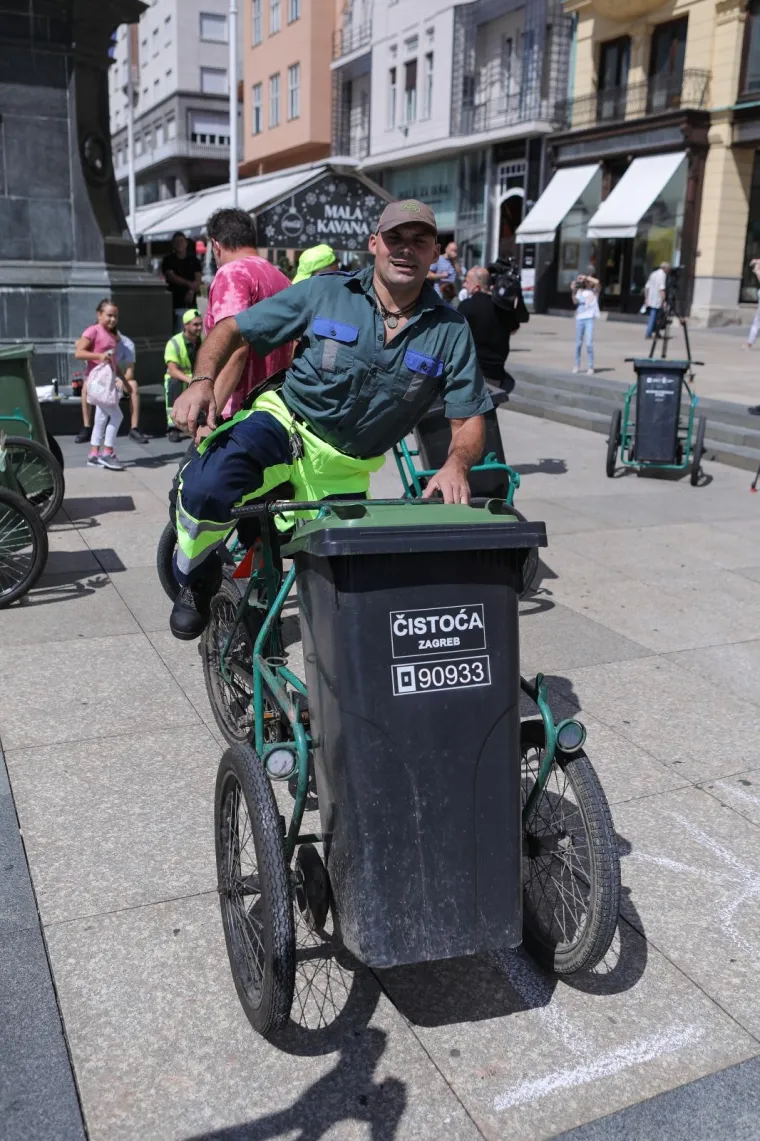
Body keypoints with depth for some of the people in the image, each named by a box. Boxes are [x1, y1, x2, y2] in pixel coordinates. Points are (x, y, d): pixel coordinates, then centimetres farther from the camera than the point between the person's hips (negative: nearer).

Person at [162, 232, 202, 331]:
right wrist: (189, 283, -19)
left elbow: (198, 280, 5)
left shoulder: (194, 260, 14)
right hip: (176, 303, -2)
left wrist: (192, 292, -14)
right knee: (179, 332, -9)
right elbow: (171, 277, -6)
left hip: (191, 302, 2)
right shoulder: (169, 260, 8)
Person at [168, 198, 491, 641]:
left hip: (344, 470, 3)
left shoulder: (451, 331, -4)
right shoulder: (326, 292, -7)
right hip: (285, 423, -2)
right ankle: (196, 577, 2)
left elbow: (470, 420, -3)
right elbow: (232, 329, -2)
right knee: (208, 489, -30)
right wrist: (203, 381, -22)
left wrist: (456, 465, -26)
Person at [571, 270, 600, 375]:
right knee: (578, 343, 9)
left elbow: (596, 282, -17)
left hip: (589, 318, -3)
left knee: (589, 343, -10)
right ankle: (577, 366, 19)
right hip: (579, 318, 3)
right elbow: (575, 302, -4)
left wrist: (584, 276, -10)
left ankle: (590, 367, -5)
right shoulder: (580, 290, 10)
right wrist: (573, 291, -17)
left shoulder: (594, 290, 4)